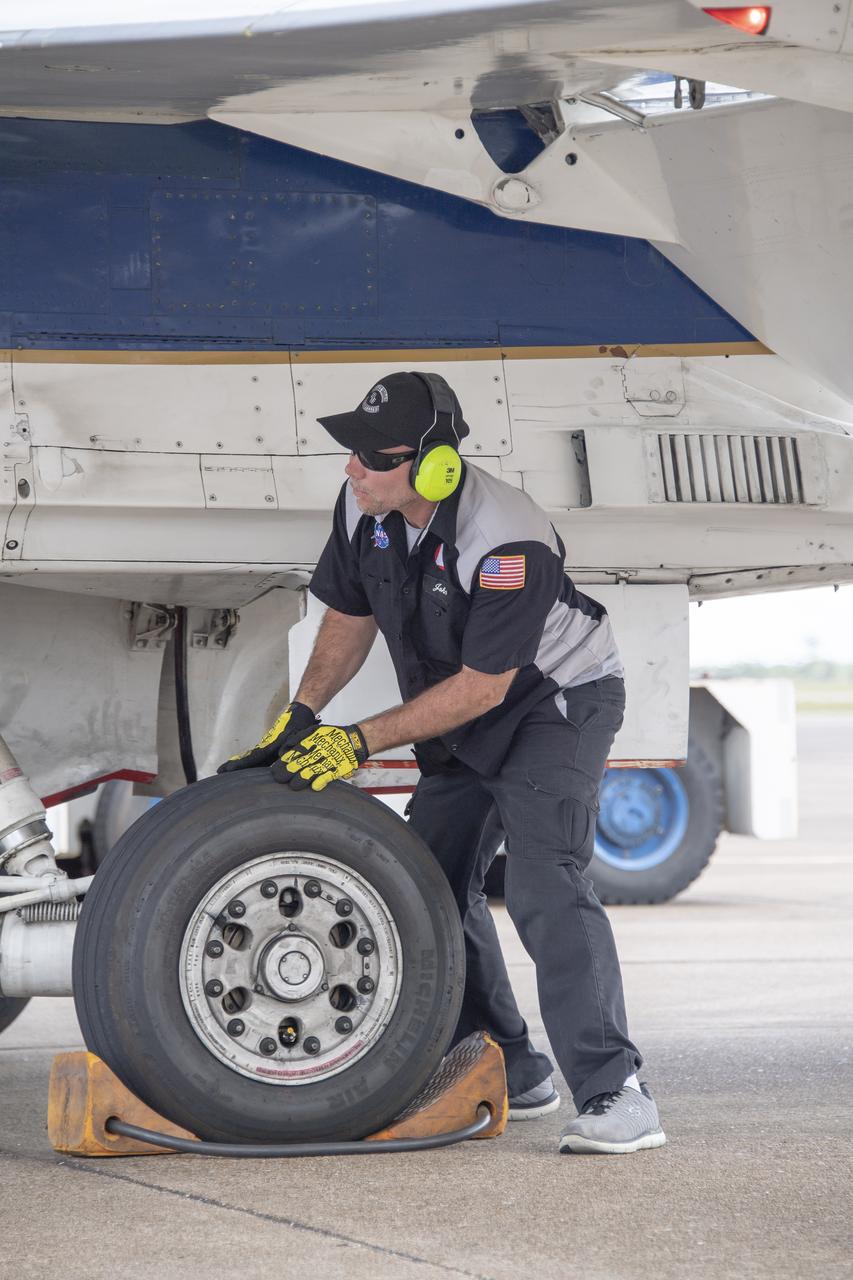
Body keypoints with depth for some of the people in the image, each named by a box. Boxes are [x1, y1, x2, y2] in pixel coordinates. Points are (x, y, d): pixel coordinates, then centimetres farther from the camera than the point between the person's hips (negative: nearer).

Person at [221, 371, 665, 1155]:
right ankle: (513, 1076, 20)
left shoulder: (508, 544, -34)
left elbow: (482, 686, -28)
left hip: (558, 701, -8)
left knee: (545, 887, -23)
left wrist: (361, 741, -26)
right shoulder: (365, 508, -11)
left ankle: (616, 1096, -24)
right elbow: (350, 617, 5)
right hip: (466, 719, 9)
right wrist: (299, 718, -6)